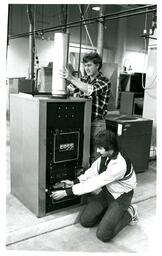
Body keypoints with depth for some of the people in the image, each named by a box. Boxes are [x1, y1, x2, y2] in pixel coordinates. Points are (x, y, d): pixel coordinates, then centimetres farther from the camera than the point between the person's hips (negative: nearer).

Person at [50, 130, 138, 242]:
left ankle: (129, 213, 7)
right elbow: (93, 171, 2)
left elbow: (95, 182, -32)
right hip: (106, 191, 7)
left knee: (103, 235, -12)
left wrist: (66, 192, -28)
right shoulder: (105, 156, -10)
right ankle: (110, 211, 19)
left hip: (120, 196, -7)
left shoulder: (120, 164, -34)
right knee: (85, 221, -1)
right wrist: (74, 182, -12)